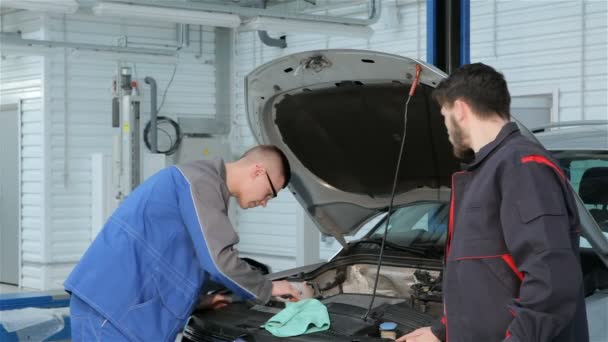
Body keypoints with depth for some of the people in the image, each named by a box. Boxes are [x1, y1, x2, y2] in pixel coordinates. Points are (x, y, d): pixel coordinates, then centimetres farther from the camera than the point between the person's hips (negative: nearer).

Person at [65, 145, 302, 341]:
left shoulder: (203, 182, 21)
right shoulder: (201, 182, -12)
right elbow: (217, 260, -18)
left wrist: (198, 300, 23)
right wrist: (267, 289, -4)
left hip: (122, 305, 11)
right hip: (109, 306, -11)